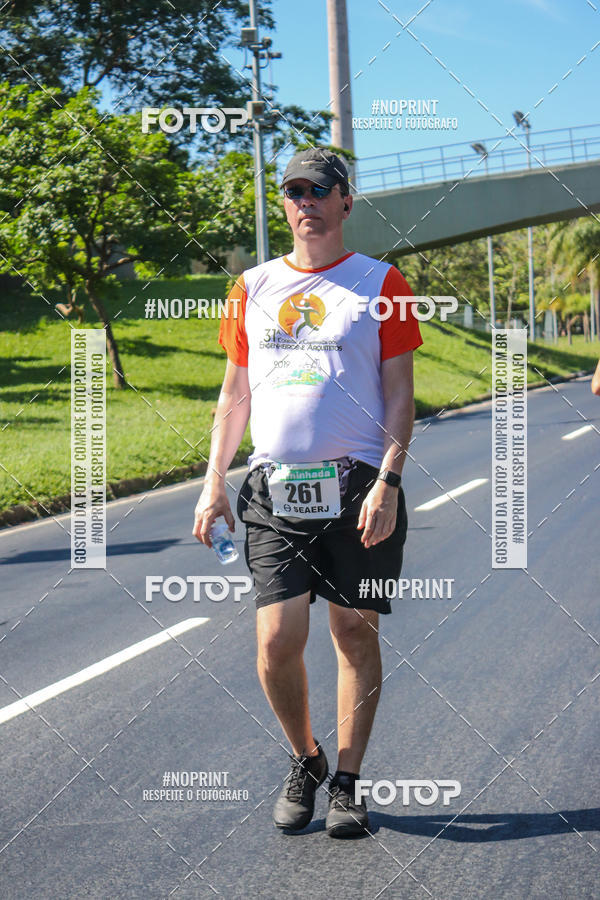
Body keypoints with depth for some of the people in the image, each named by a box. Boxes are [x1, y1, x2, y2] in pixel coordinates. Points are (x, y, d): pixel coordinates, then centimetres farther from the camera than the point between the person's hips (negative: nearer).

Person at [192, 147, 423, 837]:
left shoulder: (380, 284, 4)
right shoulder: (253, 287, 12)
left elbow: (399, 394, 1)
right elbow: (235, 394, 17)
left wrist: (387, 481, -11)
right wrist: (214, 482, 9)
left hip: (357, 487, -2)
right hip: (273, 489, 2)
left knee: (355, 631, 2)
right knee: (277, 640, -5)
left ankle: (346, 782, 16)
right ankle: (304, 760, 20)